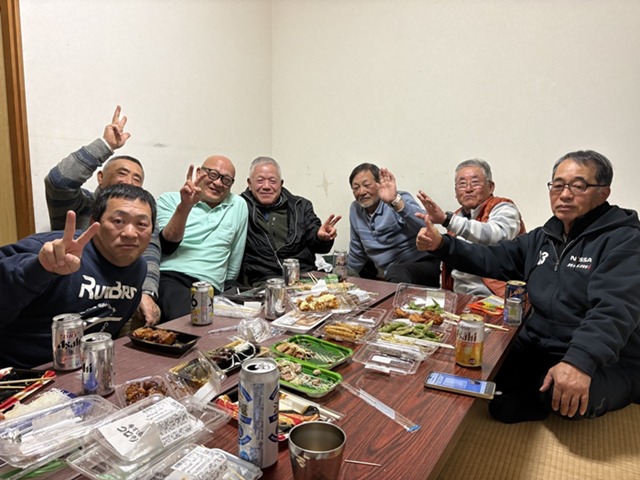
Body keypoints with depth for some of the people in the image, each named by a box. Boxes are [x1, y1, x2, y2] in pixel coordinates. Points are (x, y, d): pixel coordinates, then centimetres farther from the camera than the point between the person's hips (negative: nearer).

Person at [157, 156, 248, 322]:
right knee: (185, 319, -35)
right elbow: (167, 246, -5)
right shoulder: (169, 200, 13)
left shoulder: (238, 205, 17)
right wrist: (185, 206, -15)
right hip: (168, 277, -2)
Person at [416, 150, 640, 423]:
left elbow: (614, 309, -27)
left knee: (569, 397, -35)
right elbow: (491, 259, 10)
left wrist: (579, 361, -43)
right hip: (537, 349, 6)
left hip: (605, 363, -5)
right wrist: (441, 245, -5)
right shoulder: (542, 238, 11)